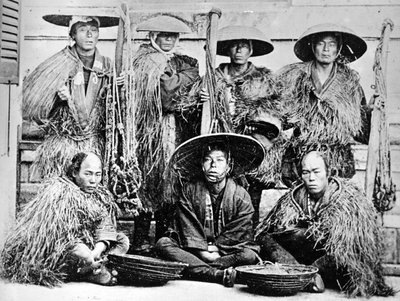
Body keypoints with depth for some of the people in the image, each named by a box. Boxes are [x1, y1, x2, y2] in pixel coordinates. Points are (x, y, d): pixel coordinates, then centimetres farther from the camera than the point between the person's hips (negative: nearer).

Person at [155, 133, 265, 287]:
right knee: (163, 244, -25)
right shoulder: (190, 190, 1)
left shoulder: (241, 196, -2)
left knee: (249, 255, -30)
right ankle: (218, 274, -38)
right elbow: (187, 225, -6)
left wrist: (215, 248, -16)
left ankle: (192, 268, -31)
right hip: (194, 249, 1)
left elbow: (238, 232, -5)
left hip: (227, 250, -1)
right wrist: (202, 251, -19)